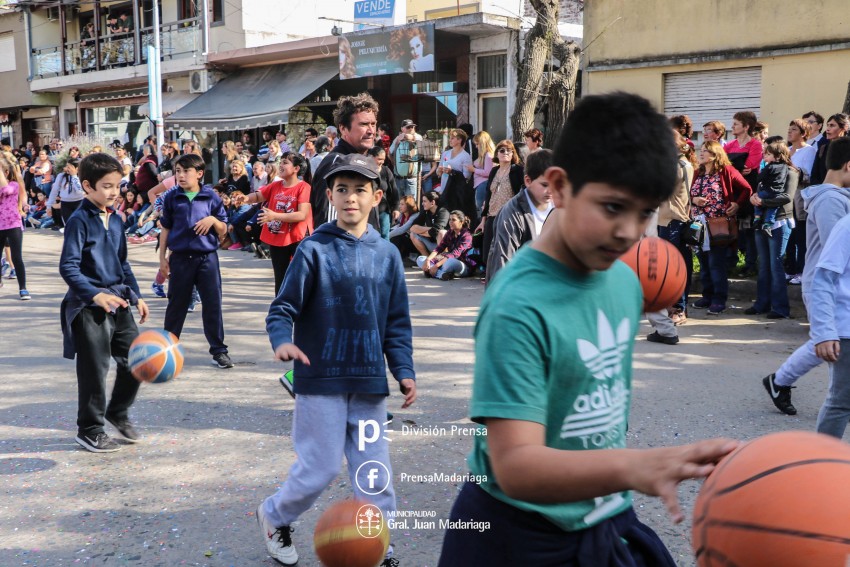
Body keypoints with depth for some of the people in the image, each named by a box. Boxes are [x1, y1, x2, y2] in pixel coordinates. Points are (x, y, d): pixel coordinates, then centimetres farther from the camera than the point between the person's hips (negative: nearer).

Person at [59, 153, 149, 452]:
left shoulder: (115, 220, 11)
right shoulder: (79, 220, -11)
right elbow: (68, 267, -18)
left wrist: (135, 295, 15)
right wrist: (96, 295, -28)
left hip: (117, 301, 7)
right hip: (89, 307, -7)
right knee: (95, 368, -1)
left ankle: (118, 413, 29)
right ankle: (90, 430, 15)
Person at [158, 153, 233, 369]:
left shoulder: (211, 197, 1)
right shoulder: (171, 198, 3)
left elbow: (223, 231, 5)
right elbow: (165, 229, 9)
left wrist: (213, 220, -15)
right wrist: (162, 258, 6)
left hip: (207, 258, 0)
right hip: (180, 258, 1)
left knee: (213, 303, 2)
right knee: (177, 304, 10)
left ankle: (218, 349, 12)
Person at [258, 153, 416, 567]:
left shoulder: (386, 254, 4)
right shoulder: (314, 250, -7)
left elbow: (397, 322, 8)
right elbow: (283, 307, -7)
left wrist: (404, 369, 1)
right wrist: (282, 341, -26)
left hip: (369, 381, 4)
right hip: (321, 379, -3)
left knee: (375, 470, 8)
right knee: (321, 467, 3)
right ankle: (274, 516, 30)